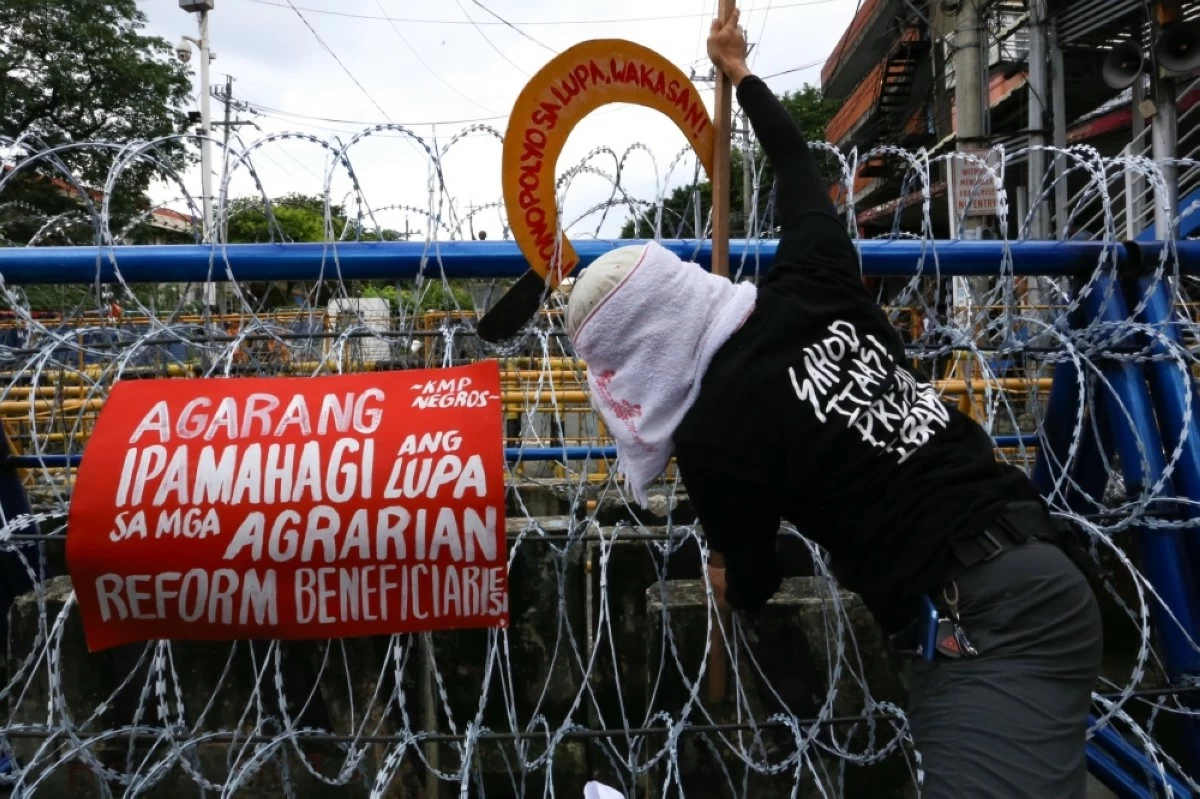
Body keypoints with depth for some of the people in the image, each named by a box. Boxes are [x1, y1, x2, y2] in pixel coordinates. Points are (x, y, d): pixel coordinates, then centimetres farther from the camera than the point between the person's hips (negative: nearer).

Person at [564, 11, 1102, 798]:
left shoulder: (714, 433, -16)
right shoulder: (813, 284, -1)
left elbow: (753, 584, 4)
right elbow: (801, 169, 21)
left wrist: (731, 583, 30)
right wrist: (742, 73, 38)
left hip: (977, 624, -9)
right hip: (1039, 573, 9)